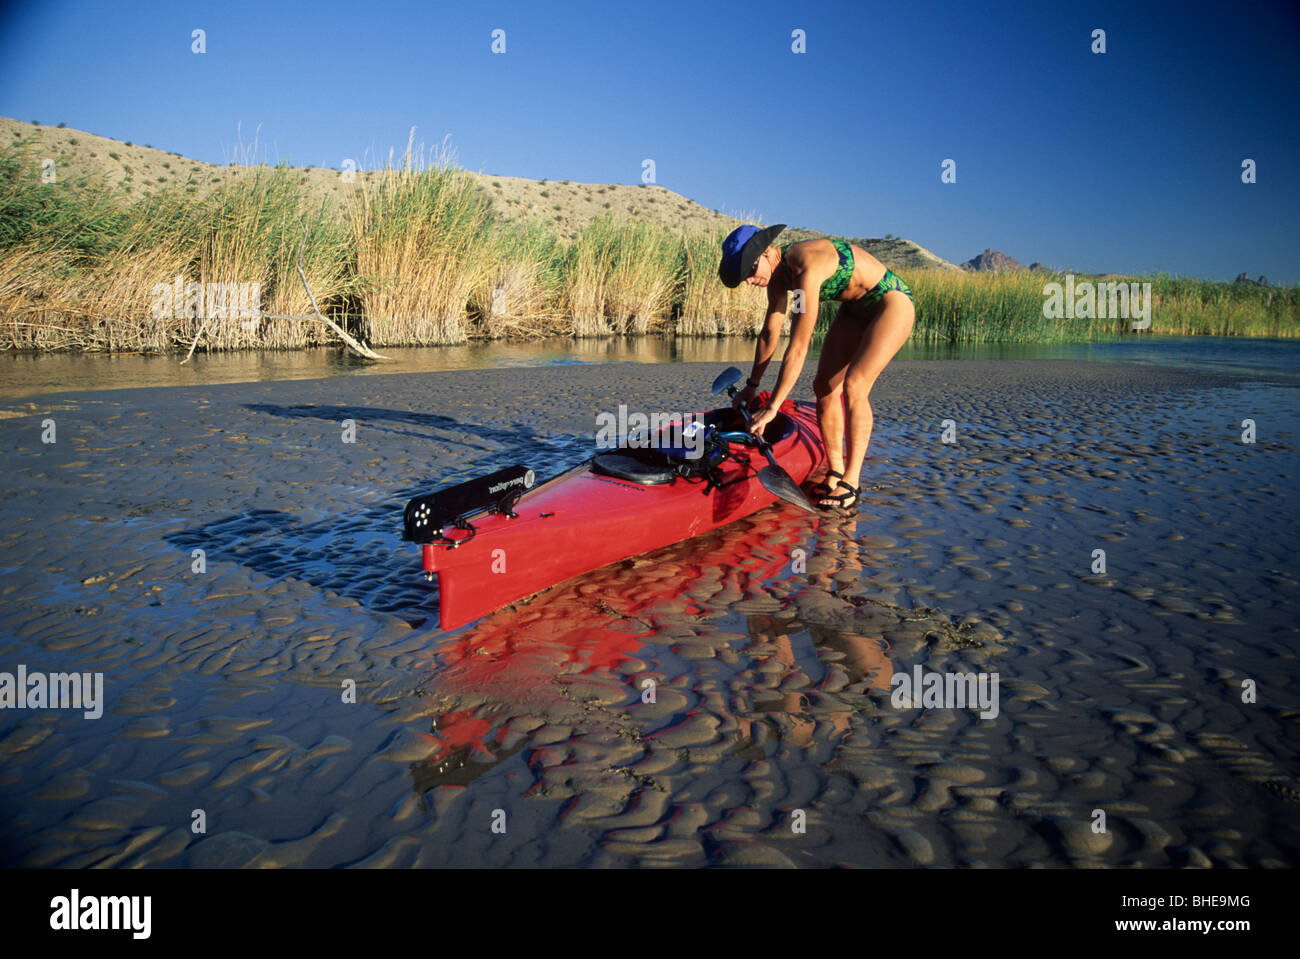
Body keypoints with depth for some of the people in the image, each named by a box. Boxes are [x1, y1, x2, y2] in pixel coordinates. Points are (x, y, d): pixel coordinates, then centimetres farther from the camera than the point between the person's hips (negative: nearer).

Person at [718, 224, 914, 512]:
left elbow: (798, 348, -35)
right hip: (856, 310, 9)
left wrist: (772, 408, -33)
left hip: (891, 303, -9)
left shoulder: (807, 268, -33)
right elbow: (770, 333, 6)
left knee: (854, 385, -22)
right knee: (825, 385, -1)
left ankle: (851, 483, -18)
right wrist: (751, 386, 14)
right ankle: (835, 473, 7)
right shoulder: (778, 274, -6)